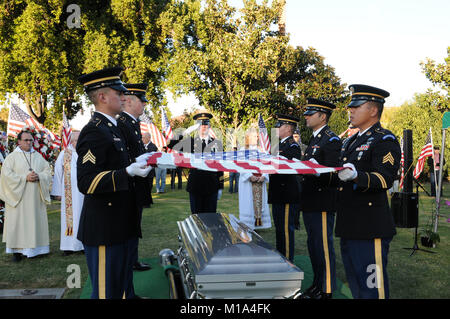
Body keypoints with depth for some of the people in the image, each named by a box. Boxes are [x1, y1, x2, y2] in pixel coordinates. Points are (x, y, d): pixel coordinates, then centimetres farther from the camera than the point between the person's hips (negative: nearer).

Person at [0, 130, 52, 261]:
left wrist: (38, 176, -13)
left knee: (35, 220, 4)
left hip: (36, 197, 3)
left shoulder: (38, 156, 13)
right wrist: (25, 177, -16)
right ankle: (17, 250, 3)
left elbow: (48, 172, 8)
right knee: (18, 220, -3)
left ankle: (33, 248, 11)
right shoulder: (12, 157, 2)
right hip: (18, 196, -3)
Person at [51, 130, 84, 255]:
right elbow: (58, 172, 5)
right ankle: (68, 246, 4)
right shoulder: (64, 154, 5)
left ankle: (83, 244, 9)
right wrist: (58, 192, 0)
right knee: (70, 216, 0)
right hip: (69, 193, -1)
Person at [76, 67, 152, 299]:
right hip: (105, 228, -10)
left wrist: (135, 162, 16)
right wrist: (129, 172, -31)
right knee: (107, 290, 2)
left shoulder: (111, 128, 15)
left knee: (121, 285, 20)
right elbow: (86, 182, -24)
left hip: (120, 226, 10)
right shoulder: (94, 132, -17)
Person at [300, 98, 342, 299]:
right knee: (313, 245, 16)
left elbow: (331, 173, -18)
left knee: (324, 246, -2)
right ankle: (317, 285, 28)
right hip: (310, 201, 10)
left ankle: (326, 290, 8)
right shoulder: (314, 139, 18)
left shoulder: (331, 140, -11)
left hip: (323, 202, -10)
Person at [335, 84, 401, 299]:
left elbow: (384, 179, -21)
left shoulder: (385, 140, -9)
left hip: (370, 227, -9)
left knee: (372, 288, -2)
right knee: (355, 285, 19)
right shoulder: (351, 142, 19)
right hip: (349, 226, 9)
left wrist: (355, 176, -37)